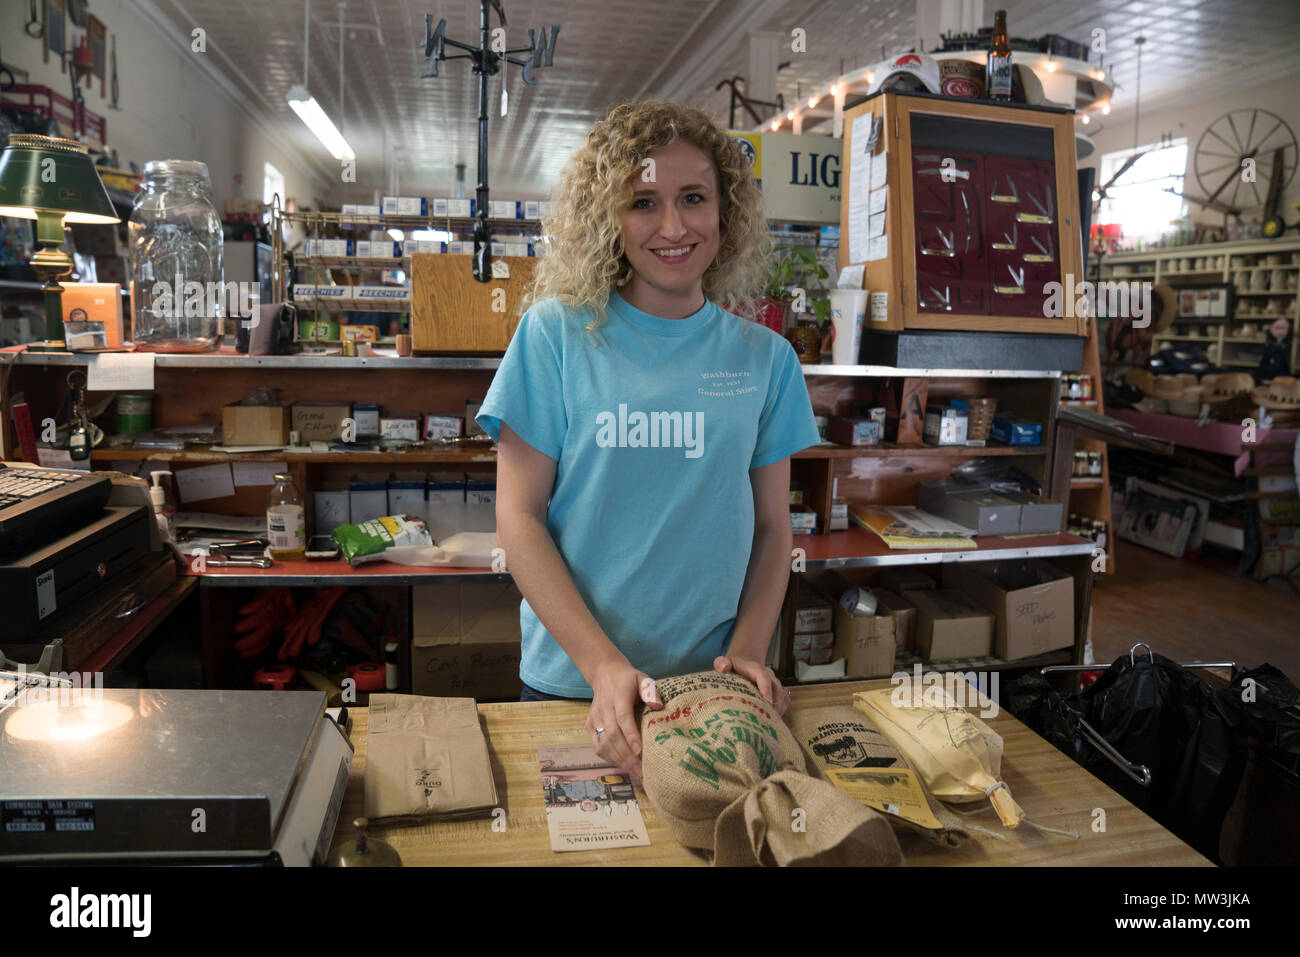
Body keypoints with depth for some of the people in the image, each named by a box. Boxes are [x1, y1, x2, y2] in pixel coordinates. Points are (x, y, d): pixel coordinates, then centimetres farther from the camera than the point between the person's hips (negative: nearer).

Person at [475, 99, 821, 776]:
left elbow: (771, 527, 5)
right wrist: (603, 664, -17)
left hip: (713, 684, 2)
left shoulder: (765, 357, 1)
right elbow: (518, 518, -9)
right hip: (571, 682, -1)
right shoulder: (556, 334, -7)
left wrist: (748, 651, -9)